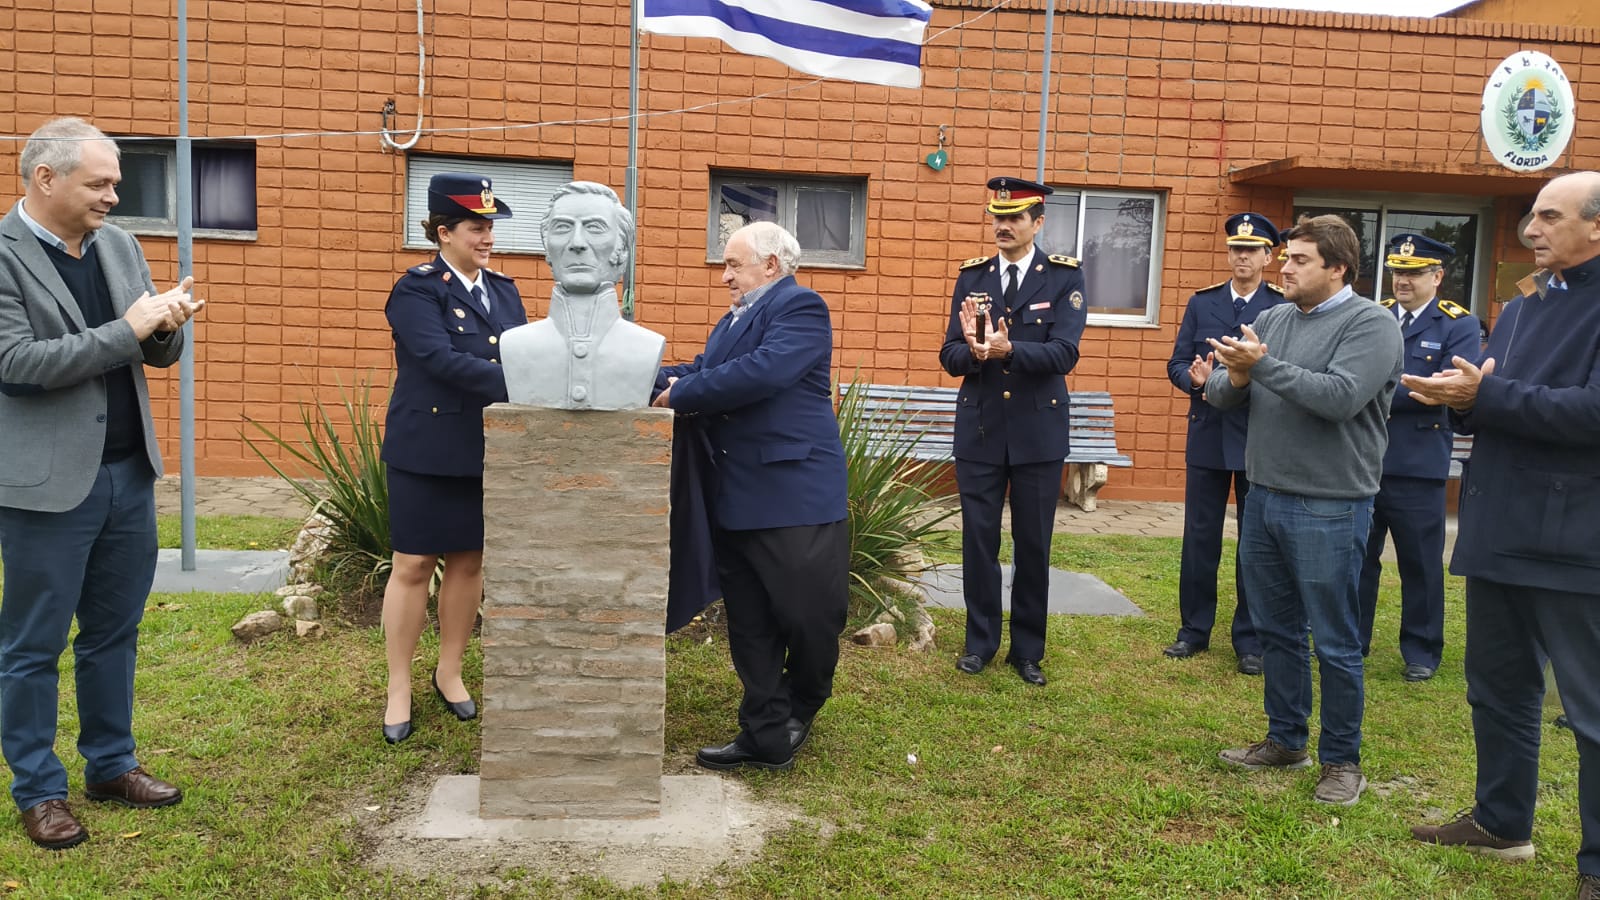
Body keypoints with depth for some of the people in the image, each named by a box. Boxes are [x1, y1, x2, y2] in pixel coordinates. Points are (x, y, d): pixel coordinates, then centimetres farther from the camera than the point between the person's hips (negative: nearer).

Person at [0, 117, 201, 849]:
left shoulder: (120, 246, 8)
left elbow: (158, 355, 12)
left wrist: (167, 325, -10)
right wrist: (126, 329, -21)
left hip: (130, 473, 6)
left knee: (114, 632, 16)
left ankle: (111, 766, 30)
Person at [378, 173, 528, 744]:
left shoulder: (503, 289, 11)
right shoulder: (417, 290, -8)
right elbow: (440, 359, -23)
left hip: (487, 450, 5)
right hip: (428, 451, -5)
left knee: (469, 561, 12)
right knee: (413, 565, 3)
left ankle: (450, 673, 28)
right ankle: (398, 689, 17)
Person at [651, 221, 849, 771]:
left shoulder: (800, 307, -9)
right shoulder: (733, 321, 20)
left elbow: (763, 371, -23)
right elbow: (698, 372, 10)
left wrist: (679, 395, -16)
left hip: (794, 494, -8)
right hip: (736, 498, 8)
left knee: (810, 616, 2)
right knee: (748, 625, 11)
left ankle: (800, 707, 30)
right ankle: (766, 736, 20)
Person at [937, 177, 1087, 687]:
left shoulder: (1064, 277, -2)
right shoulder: (972, 277, 6)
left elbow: (1064, 353, -15)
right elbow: (949, 356, 1)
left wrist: (1007, 349, -30)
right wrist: (972, 350, -22)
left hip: (1038, 432, -2)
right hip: (979, 429, 2)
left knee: (1033, 545, 7)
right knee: (979, 540, 7)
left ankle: (1028, 649, 22)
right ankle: (980, 641, 23)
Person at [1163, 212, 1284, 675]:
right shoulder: (1202, 303, 8)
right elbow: (1176, 364, 4)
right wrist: (1195, 377, -17)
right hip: (1207, 436, 3)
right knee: (1199, 538, 9)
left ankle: (1250, 639, 17)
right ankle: (1195, 629, 22)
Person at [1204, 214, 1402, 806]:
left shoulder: (1370, 324, -9)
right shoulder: (1272, 320, 9)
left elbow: (1340, 397, -25)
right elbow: (1217, 393, 7)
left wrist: (1262, 365, -20)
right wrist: (1234, 379, -15)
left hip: (1329, 509, -6)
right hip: (1264, 496, 7)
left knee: (1335, 642, 4)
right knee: (1276, 629, 16)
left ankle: (1342, 760, 19)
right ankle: (1285, 740, 31)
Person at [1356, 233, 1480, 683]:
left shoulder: (1459, 326, -2)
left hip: (1417, 465, -3)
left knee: (1420, 562, 7)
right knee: (1357, 556, 11)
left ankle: (1421, 650, 22)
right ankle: (1350, 642, 23)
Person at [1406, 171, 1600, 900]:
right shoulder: (1520, 310, 16)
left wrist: (1486, 395, -19)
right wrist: (1462, 401, -5)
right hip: (1499, 533, 9)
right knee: (1498, 689, 18)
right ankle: (1502, 821, 33)